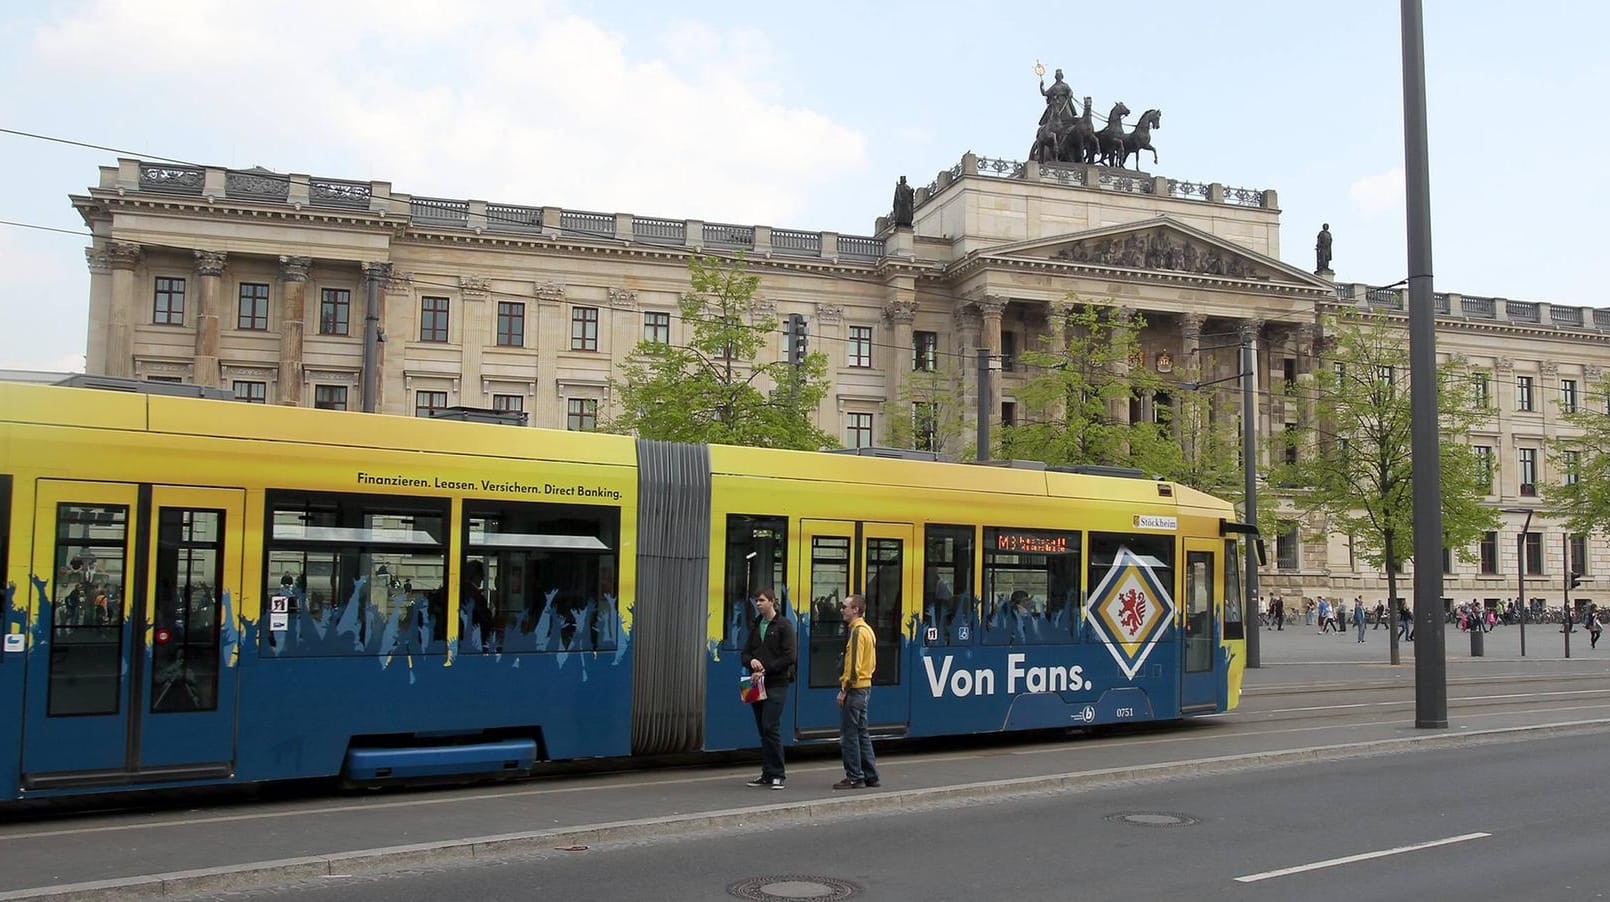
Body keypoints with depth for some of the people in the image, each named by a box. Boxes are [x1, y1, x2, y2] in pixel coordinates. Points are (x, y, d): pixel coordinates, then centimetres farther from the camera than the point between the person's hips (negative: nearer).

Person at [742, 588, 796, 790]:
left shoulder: (783, 625, -5)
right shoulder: (756, 626, 15)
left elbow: (790, 656, -11)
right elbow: (745, 652, 17)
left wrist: (767, 669, -16)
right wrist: (751, 661, -7)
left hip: (776, 684, -6)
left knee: (771, 728, -11)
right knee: (762, 729, 8)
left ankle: (778, 775, -4)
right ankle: (767, 774, 14)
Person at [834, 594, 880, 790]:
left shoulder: (857, 631, -15)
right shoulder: (867, 629, 16)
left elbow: (853, 664, -21)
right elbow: (872, 663, 20)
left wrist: (844, 689, -18)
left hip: (854, 688, -10)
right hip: (865, 686, 10)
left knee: (849, 734, -4)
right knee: (861, 732, 15)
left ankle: (854, 777, -1)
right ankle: (870, 775, 18)